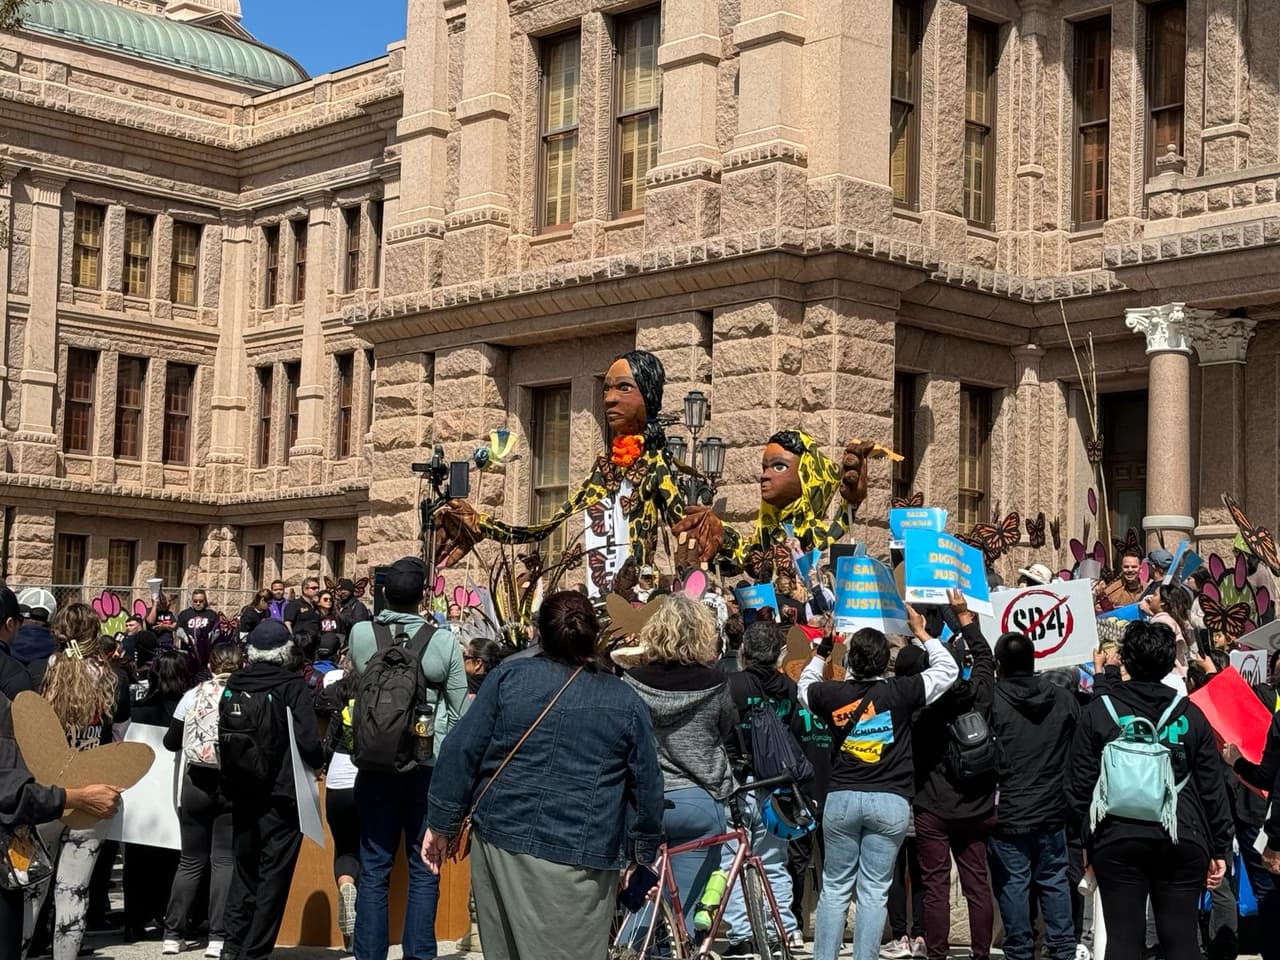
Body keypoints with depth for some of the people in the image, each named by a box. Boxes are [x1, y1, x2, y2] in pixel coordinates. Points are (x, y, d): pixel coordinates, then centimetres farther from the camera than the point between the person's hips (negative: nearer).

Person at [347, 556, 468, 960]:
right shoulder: (444, 641, -7)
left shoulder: (360, 635, -2)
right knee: (423, 871, 5)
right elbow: (461, 711, -2)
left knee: (374, 869, 6)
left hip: (375, 763, 2)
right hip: (428, 764, -2)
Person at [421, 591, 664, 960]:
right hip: (582, 858, -2)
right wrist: (644, 850, 19)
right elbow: (647, 786, 7)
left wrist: (441, 823, 8)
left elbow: (460, 752, 2)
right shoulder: (627, 702, 3)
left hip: (500, 837, 2)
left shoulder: (508, 675, 4)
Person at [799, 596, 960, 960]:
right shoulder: (901, 691, -8)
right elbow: (948, 669, 7)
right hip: (891, 801, -2)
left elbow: (805, 684, 23)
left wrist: (823, 650, 29)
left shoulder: (832, 693, -2)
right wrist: (922, 633, 16)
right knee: (874, 891, 3)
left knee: (835, 888, 11)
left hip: (842, 797, 2)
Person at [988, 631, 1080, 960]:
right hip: (1053, 811, 4)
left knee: (1013, 884, 3)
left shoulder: (991, 701, -14)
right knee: (1055, 881, 12)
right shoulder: (1063, 699, 1)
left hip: (1007, 813, -4)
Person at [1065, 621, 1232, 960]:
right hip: (1182, 840, 1)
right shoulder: (1190, 713, 5)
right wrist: (1220, 849, 13)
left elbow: (1080, 784, 1)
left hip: (1118, 840, -1)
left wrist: (1087, 837, 13)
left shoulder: (1097, 712, 0)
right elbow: (1212, 788, 6)